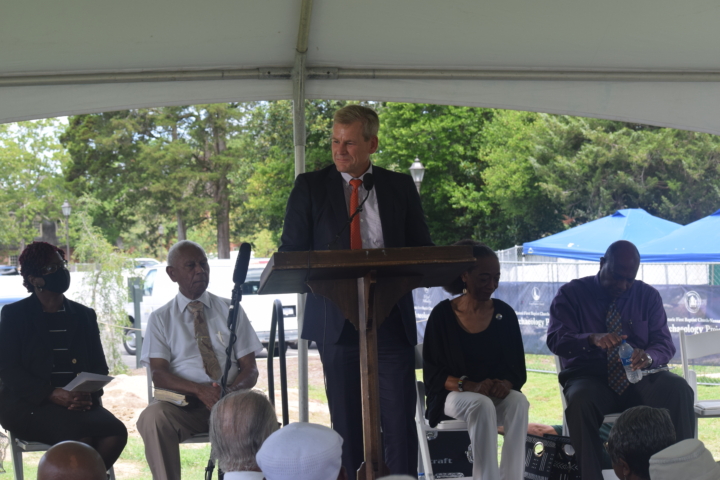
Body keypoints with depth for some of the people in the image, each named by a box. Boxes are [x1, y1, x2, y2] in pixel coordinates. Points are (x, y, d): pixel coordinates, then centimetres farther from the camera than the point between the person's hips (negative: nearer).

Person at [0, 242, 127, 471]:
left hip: (79, 403, 4)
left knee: (116, 431, -26)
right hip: (28, 404, -4)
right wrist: (51, 394, -20)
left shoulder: (84, 315, 17)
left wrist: (89, 394, -11)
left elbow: (99, 367, 13)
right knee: (80, 435, -34)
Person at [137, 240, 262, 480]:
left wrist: (230, 391, -15)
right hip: (182, 404, 0)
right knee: (153, 418, -35)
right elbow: (159, 375, -1)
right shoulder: (160, 318, 11)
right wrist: (199, 389, -21)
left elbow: (250, 369, 9)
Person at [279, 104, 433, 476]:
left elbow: (423, 251, 12)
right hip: (336, 319, -1)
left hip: (392, 319, 1)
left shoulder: (400, 187, 10)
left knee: (400, 420, -3)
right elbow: (291, 252, 5)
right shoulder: (310, 186, 6)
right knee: (346, 423, 4)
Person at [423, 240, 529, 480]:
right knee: (482, 405, -36)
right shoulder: (443, 315, -3)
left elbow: (517, 368, 6)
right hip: (455, 395, -2)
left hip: (498, 394, 3)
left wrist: (505, 384, -18)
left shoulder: (504, 313, 5)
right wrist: (472, 386, -21)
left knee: (518, 402, -32)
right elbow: (433, 373, -5)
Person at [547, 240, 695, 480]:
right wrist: (592, 339, -32)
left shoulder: (648, 296, 11)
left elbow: (665, 344, 4)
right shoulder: (571, 294, 2)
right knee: (581, 400, -37)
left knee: (678, 389, -29)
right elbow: (556, 340, -11)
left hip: (639, 378, 2)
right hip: (590, 378, -2)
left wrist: (648, 357, -22)